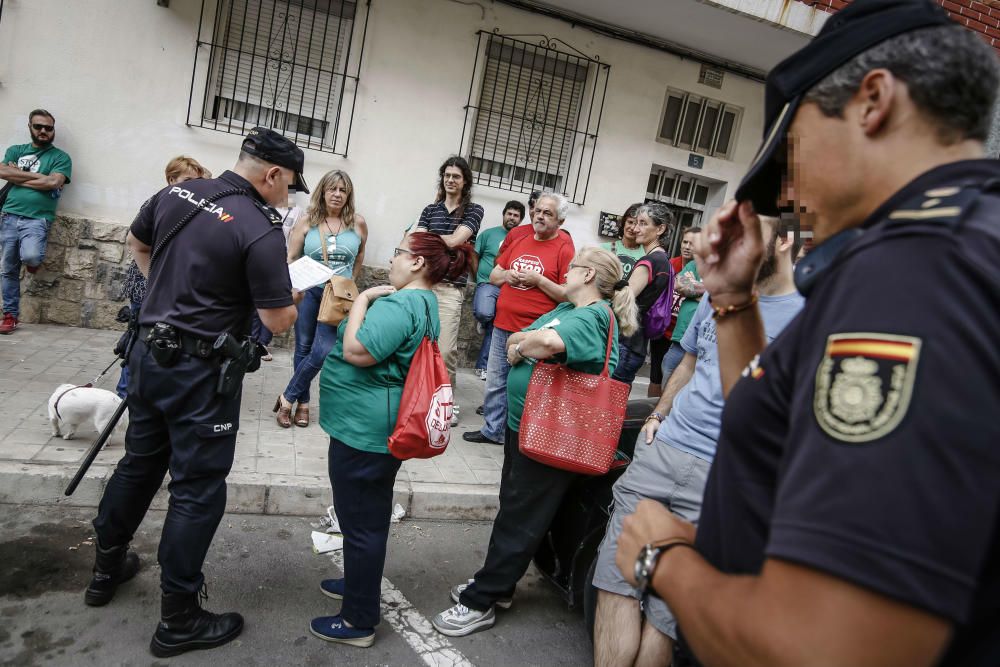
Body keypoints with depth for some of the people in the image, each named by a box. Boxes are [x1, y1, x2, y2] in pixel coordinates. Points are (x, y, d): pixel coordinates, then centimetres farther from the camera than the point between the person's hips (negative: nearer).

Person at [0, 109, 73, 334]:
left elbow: (53, 183, -12)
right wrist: (37, 176, -7)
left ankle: (33, 261, 9)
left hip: (37, 219, -3)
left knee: (30, 257, -29)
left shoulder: (61, 157, 4)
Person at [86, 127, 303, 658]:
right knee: (198, 488, 3)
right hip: (201, 371, -7)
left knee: (139, 462, 24)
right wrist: (297, 292, 4)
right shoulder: (260, 231, -20)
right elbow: (278, 320, -16)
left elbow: (136, 243, 20)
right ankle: (178, 621, 15)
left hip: (149, 351, 8)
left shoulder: (176, 193, 2)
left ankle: (107, 569, 42)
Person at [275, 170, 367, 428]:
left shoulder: (358, 223, 0)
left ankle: (288, 398, 9)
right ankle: (302, 403, 24)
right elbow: (290, 258, 2)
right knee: (303, 348, 8)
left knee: (323, 351, -9)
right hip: (309, 291, 1)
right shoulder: (308, 221, -1)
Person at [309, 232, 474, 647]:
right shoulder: (423, 303, 13)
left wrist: (362, 298, -15)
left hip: (364, 426, -11)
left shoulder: (400, 304, -21)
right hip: (375, 425, 11)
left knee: (361, 520, 2)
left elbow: (356, 352, -26)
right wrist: (367, 301, 7)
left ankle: (359, 621, 16)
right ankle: (360, 583, 43)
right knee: (366, 515, 25)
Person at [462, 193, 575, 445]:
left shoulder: (564, 249, -6)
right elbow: (493, 276, 18)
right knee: (495, 383, 14)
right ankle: (492, 430, 28)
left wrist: (538, 279, -18)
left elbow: (569, 295, -11)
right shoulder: (519, 240, 12)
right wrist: (507, 275, -4)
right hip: (502, 325, 6)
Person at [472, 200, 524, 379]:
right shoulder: (488, 234, 6)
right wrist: (479, 278, 4)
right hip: (487, 284, -2)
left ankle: (482, 365, 17)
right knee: (483, 313, -32)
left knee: (494, 330, 4)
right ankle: (482, 322, 6)